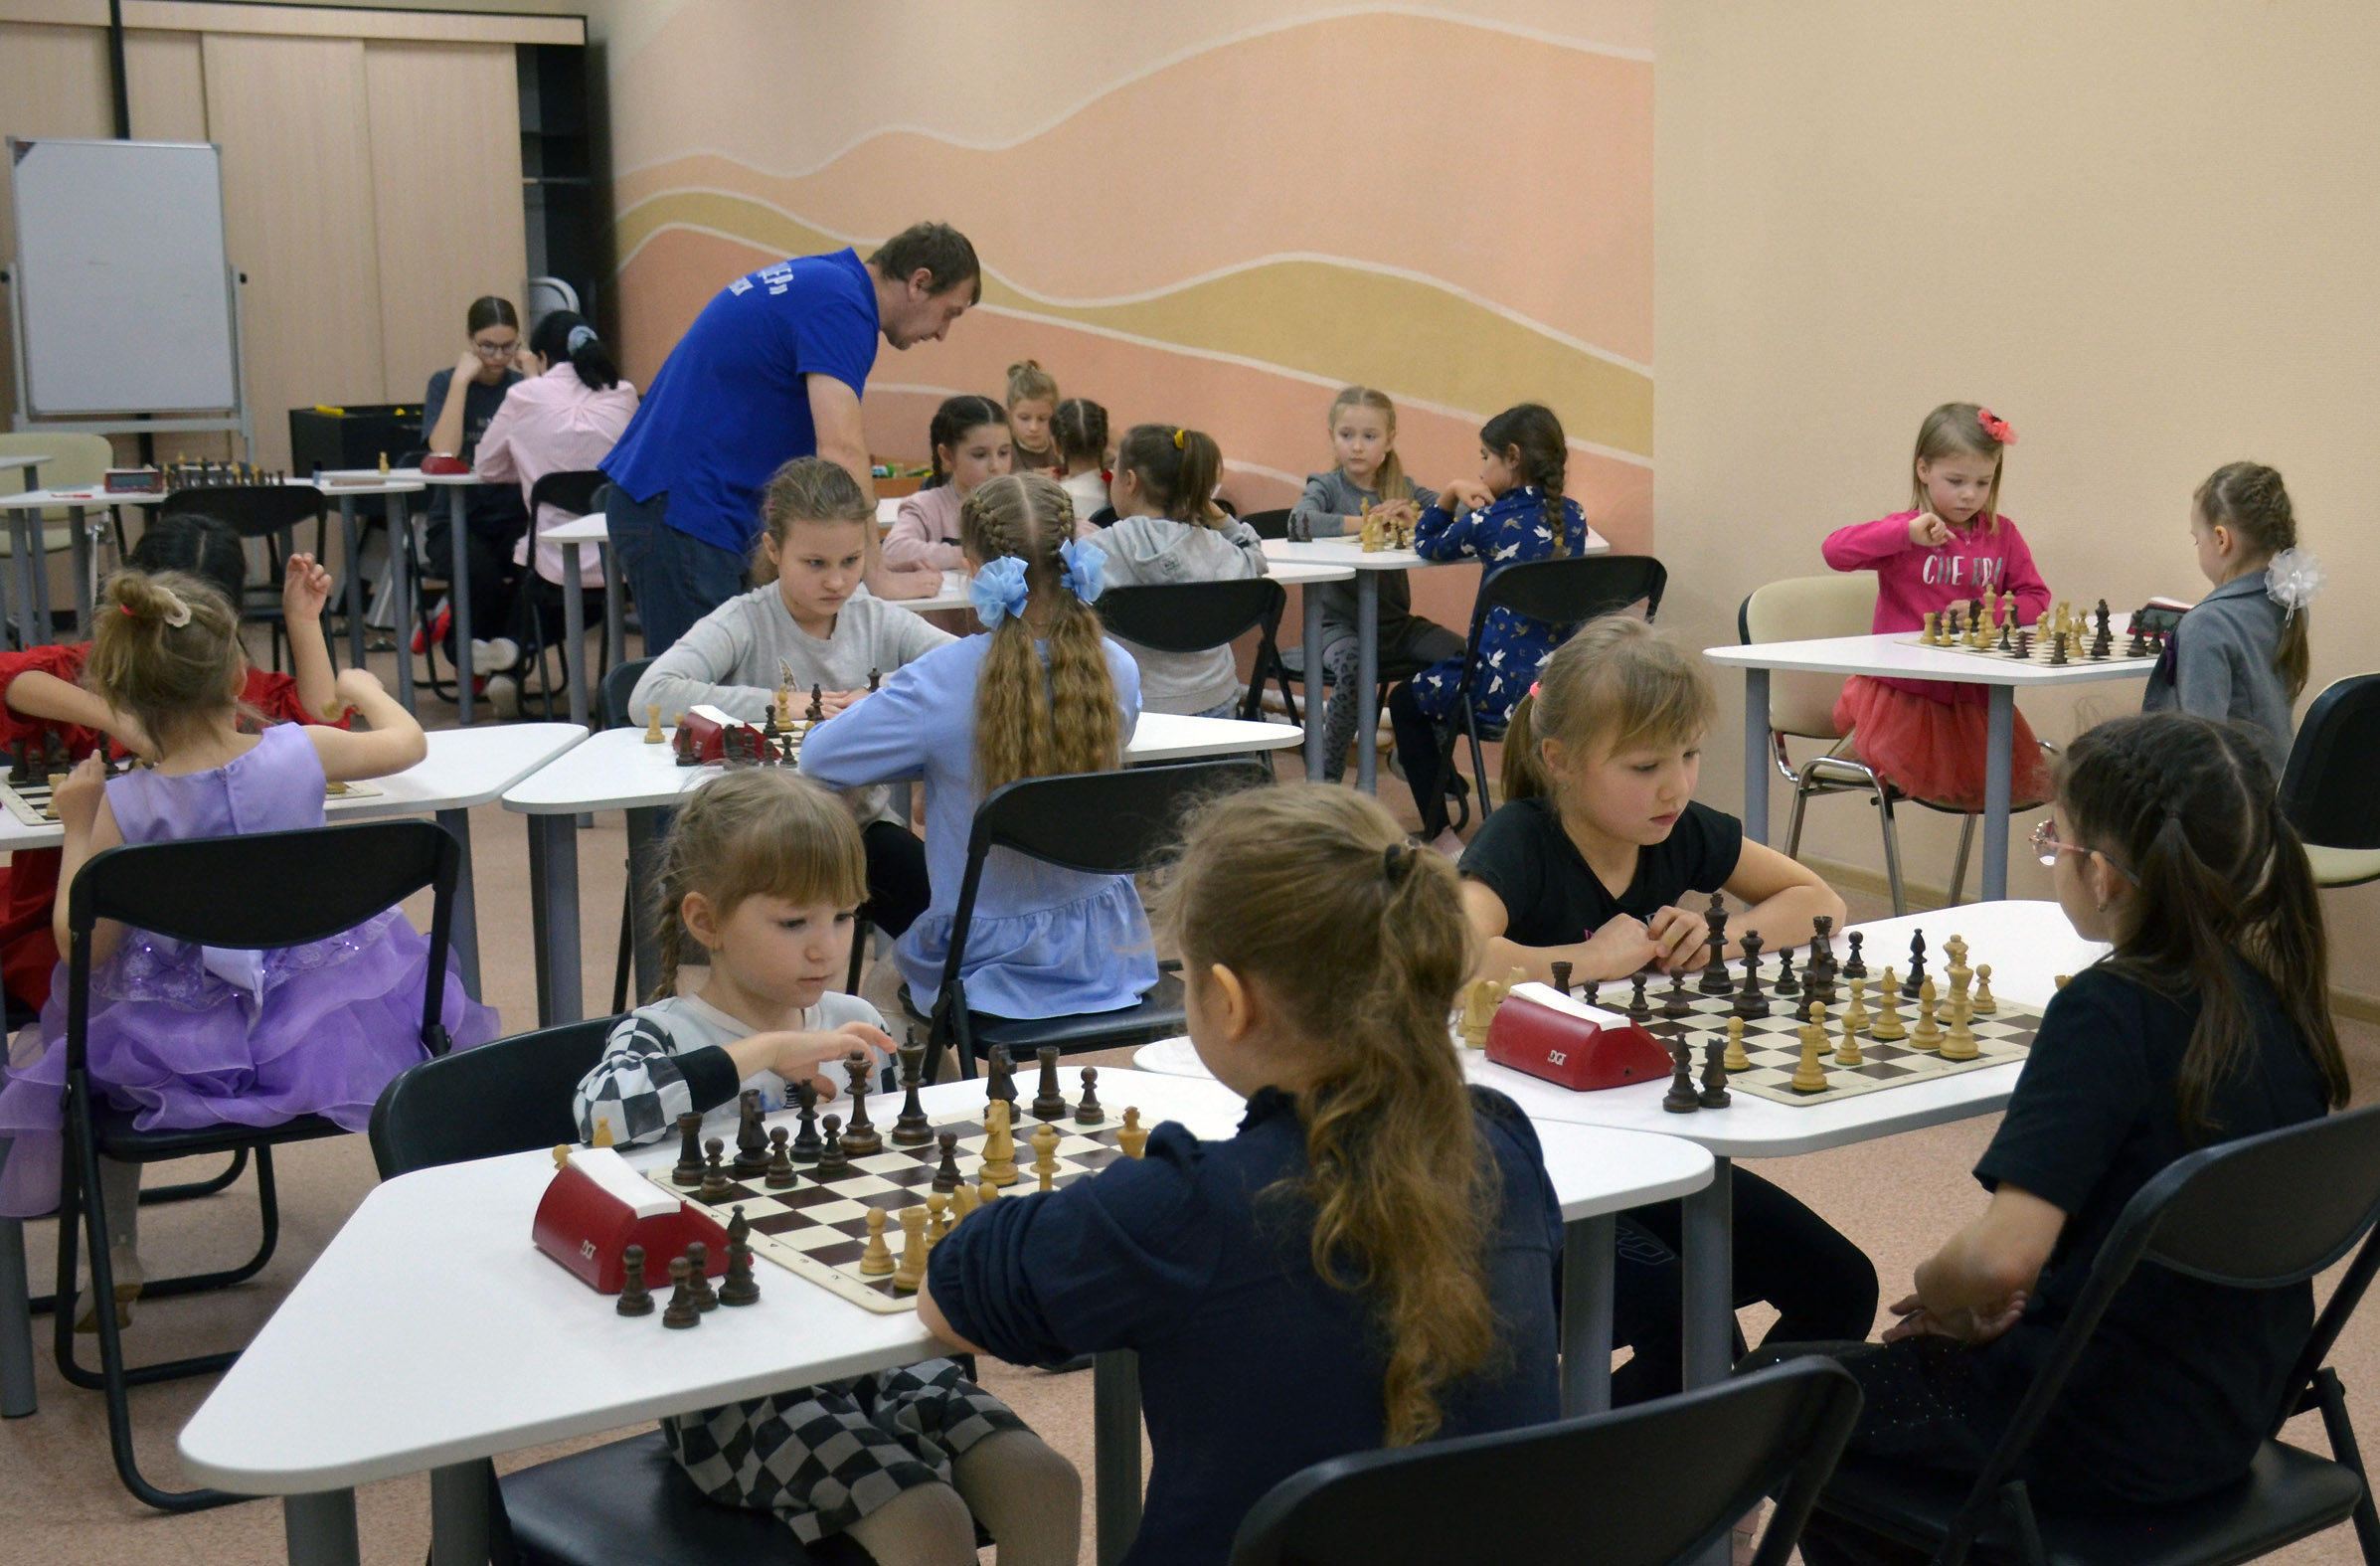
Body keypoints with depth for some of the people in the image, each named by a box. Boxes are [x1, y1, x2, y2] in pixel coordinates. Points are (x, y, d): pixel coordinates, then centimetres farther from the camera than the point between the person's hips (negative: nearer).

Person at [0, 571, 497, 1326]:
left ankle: (116, 1258, 34)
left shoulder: (124, 805, -18)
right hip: (322, 1017, 1)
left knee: (77, 1054, 29)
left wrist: (77, 828, -2)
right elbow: (408, 742, 7)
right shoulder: (300, 753, -14)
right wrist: (365, 688, 28)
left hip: (178, 1046, 0)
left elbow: (82, 947, -11)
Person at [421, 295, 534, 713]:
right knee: (481, 571, -35)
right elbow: (444, 453, -14)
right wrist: (461, 380, -11)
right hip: (459, 520, -2)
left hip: (517, 518, 2)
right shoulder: (446, 383, 5)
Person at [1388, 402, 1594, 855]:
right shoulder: (1573, 517, 4)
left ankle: (1439, 836, 14)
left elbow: (1426, 546, 7)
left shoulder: (1487, 522, -11)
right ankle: (1440, 767, 52)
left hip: (1506, 685, -6)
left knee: (1406, 701, 20)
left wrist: (1451, 493, 7)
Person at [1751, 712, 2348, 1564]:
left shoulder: (2109, 1012, -25)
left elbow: (2004, 1255, -33)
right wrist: (1986, 1303, 7)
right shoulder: (2273, 994, -2)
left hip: (2109, 1439, -8)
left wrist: (1938, 1289, -11)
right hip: (2232, 1413, 8)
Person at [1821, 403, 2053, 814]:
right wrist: (1908, 533, -26)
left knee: (2017, 782, -1)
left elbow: (2035, 598, 5)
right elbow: (1836, 550, -19)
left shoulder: (2002, 535, 7)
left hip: (1972, 698, 4)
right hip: (1904, 695, -4)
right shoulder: (1905, 534, -5)